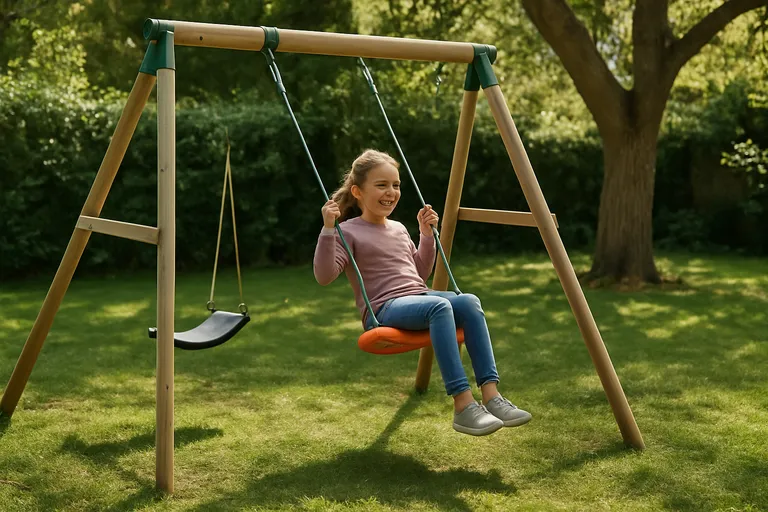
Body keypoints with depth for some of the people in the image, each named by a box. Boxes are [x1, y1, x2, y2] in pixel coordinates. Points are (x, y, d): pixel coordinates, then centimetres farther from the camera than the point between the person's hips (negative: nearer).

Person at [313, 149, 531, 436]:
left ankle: (491, 396, -30)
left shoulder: (399, 229, 22)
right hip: (384, 310, -7)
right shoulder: (348, 232, 1)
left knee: (469, 302, -25)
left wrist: (427, 234, 22)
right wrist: (328, 229, -20)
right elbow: (324, 276, -11)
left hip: (419, 298, 7)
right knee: (440, 306, -36)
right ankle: (463, 406, -39)